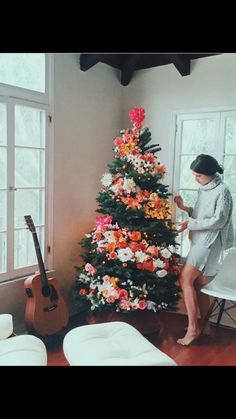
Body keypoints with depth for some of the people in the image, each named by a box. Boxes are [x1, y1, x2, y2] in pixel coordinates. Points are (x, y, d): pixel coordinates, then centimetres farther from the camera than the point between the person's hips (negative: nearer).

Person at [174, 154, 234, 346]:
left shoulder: (222, 191, -12)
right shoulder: (204, 189, 14)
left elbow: (218, 221, -18)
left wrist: (190, 224, -17)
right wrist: (185, 208, 3)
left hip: (210, 242, -9)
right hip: (200, 240, 9)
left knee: (185, 279, -13)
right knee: (198, 283, 12)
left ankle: (193, 328, -5)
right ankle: (203, 324, 26)